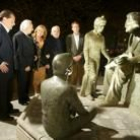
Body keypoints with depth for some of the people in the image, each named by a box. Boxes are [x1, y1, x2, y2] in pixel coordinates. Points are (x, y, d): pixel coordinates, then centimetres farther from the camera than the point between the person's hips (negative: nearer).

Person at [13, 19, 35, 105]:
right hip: (23, 65, -8)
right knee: (22, 83, 5)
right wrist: (25, 65, -17)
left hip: (29, 64, 8)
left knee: (27, 82, 15)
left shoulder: (28, 37, 12)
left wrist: (34, 56, 3)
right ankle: (22, 100, 19)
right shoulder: (18, 36, -14)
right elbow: (18, 53, -18)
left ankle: (26, 97, 30)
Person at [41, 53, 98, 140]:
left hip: (47, 128, 7)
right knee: (93, 109, 8)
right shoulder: (69, 88, -28)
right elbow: (81, 111, -12)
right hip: (62, 132, -6)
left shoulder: (44, 83, -9)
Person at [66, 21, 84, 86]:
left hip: (81, 59, 1)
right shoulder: (69, 37, 6)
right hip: (72, 60, -1)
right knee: (73, 76, -5)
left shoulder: (83, 37, 6)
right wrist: (73, 57, -8)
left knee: (80, 75, 1)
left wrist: (80, 56, -9)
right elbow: (68, 49, 3)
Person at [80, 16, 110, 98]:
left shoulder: (102, 37, 5)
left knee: (94, 77, 7)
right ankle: (88, 93, 2)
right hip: (89, 59, -5)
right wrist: (87, 61, -18)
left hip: (97, 60, 5)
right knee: (92, 76, -16)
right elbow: (85, 49, -10)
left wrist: (108, 58, -8)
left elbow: (103, 50, 7)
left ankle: (92, 93, 18)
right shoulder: (88, 35, -8)